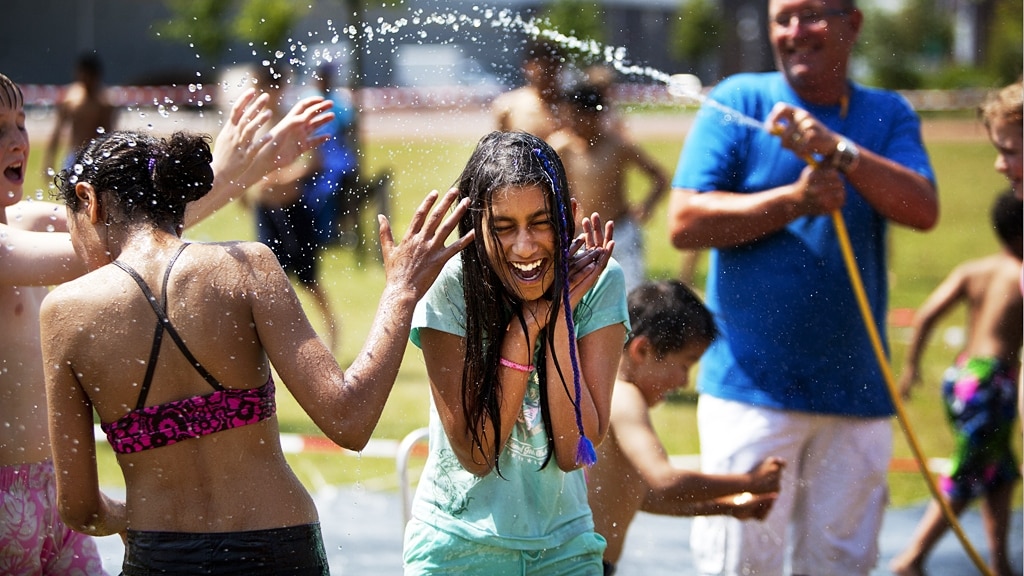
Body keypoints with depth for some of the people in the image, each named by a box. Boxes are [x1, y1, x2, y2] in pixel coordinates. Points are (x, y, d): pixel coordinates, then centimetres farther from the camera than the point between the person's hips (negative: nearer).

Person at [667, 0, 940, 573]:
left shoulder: (889, 114, 10)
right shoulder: (738, 101, 2)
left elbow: (924, 210, -7)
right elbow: (685, 222, -7)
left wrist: (841, 150, -20)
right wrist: (794, 201, -16)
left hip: (856, 391, 3)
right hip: (753, 388, -3)